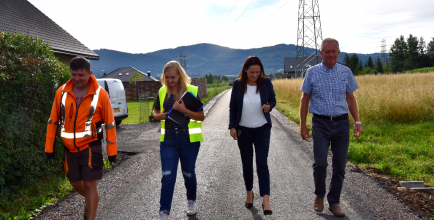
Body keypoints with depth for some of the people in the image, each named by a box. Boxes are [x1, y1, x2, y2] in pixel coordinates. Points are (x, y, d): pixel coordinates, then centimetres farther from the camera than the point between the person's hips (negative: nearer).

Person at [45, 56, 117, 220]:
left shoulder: (100, 94, -8)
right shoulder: (62, 92, -1)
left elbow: (110, 123, -4)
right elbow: (53, 120, 7)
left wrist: (112, 150, -3)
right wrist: (49, 146, 7)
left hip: (91, 146, -4)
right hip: (70, 147, 4)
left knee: (90, 184, -6)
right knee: (75, 182, 16)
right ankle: (90, 201, 47)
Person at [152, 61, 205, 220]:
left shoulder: (192, 91, -5)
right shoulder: (162, 92, 5)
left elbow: (201, 116, -7)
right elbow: (155, 112, 17)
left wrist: (183, 109, -22)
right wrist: (159, 116, -7)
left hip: (189, 139, -2)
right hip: (168, 139, 2)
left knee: (188, 173, 13)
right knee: (167, 176, -3)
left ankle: (191, 201, 38)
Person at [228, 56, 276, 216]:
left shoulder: (266, 82, -5)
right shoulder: (238, 84, -4)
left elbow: (273, 100, 7)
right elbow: (232, 107, 3)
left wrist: (269, 106, -17)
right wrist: (232, 127, -3)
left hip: (262, 129, -1)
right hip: (243, 130, 1)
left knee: (262, 163, -7)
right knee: (247, 163, 10)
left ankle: (266, 201, -8)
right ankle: (249, 193, 30)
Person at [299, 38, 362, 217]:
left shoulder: (346, 72, 7)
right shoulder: (312, 72, 2)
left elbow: (351, 98, 13)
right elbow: (305, 100, 5)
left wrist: (357, 122, 5)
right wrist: (302, 125, 2)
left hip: (342, 124, 2)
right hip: (321, 124, -2)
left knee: (339, 165, 4)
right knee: (320, 163, -11)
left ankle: (334, 202, 19)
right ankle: (319, 196, 15)